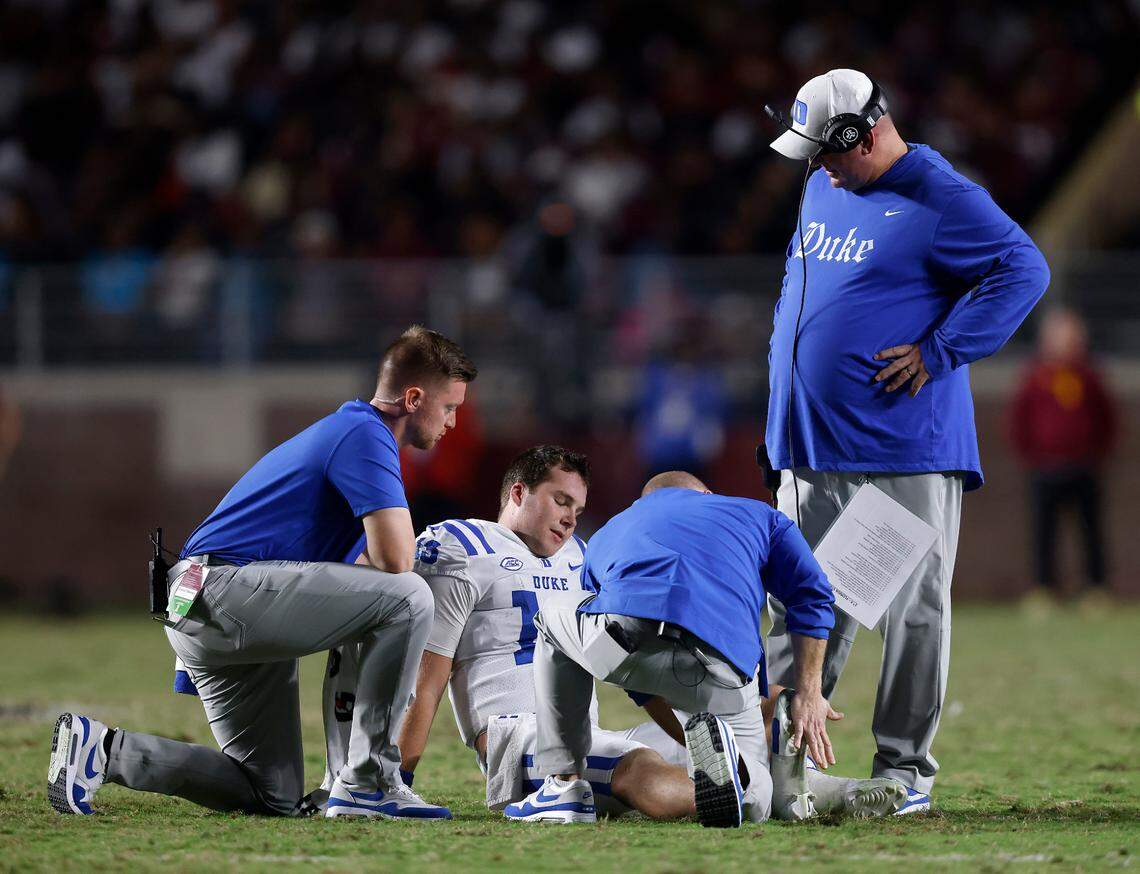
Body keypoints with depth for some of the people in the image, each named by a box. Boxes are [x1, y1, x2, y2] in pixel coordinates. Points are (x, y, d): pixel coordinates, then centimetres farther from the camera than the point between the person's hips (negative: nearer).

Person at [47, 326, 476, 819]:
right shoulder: (365, 435, -9)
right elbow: (394, 558, -18)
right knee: (409, 597, -20)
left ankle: (105, 749, 5)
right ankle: (368, 784, -17)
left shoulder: (345, 430, 23)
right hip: (227, 588, -10)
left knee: (272, 796, 11)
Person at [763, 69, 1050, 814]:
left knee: (912, 609, -2)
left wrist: (938, 353, -18)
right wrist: (784, 357, 17)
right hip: (810, 446, 7)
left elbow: (1024, 270, -15)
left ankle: (904, 766, 4)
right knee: (799, 606, 8)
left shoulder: (943, 200, -9)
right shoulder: (822, 190, 15)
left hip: (904, 451, -7)